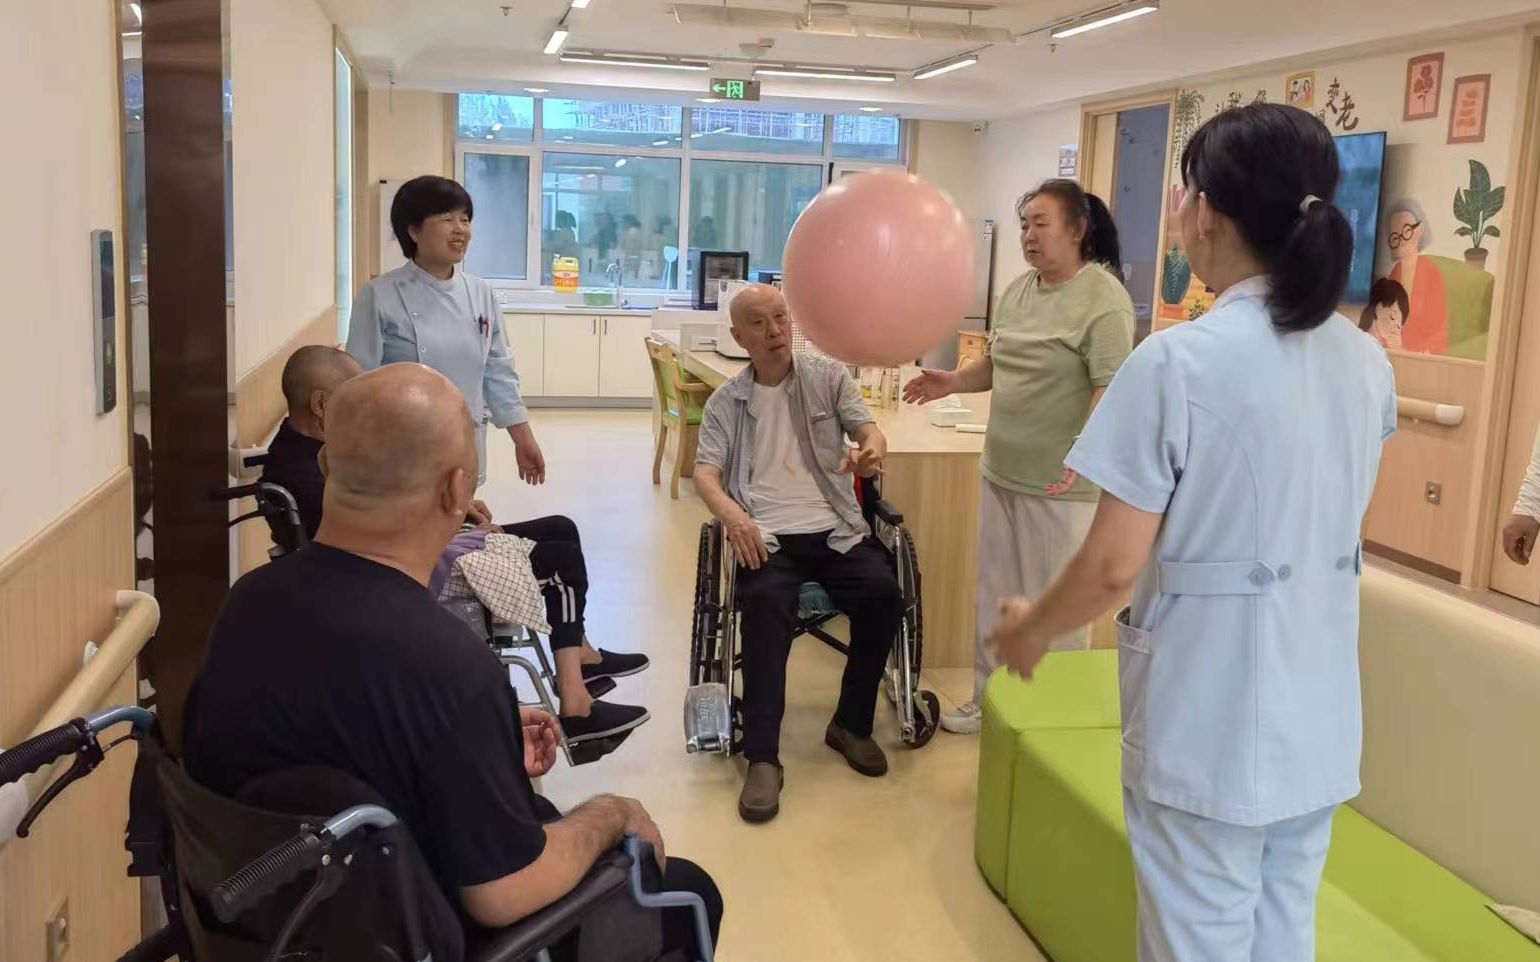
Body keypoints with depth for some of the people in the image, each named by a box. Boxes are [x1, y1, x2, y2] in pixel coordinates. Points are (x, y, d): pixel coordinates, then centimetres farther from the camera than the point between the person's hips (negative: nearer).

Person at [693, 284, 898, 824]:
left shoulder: (829, 377, 13)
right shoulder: (726, 402, 12)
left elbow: (867, 429, 1)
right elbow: (705, 472, 1)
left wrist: (871, 450, -27)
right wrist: (730, 512, -23)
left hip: (834, 528, 2)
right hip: (766, 535, -1)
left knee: (883, 593, -26)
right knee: (765, 605, -33)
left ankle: (851, 724, -4)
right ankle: (763, 758, -28)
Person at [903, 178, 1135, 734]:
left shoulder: (1103, 297, -13)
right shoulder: (1019, 290, 10)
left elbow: (1111, 387, -21)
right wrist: (954, 381, 5)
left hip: (1062, 483, -8)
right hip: (1002, 473, 8)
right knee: (995, 595, 16)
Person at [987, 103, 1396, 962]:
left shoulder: (1179, 362, -19)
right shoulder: (1369, 363, 2)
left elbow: (1114, 566, -18)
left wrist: (1033, 629, 0)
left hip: (1207, 729, -6)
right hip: (1322, 727, 6)